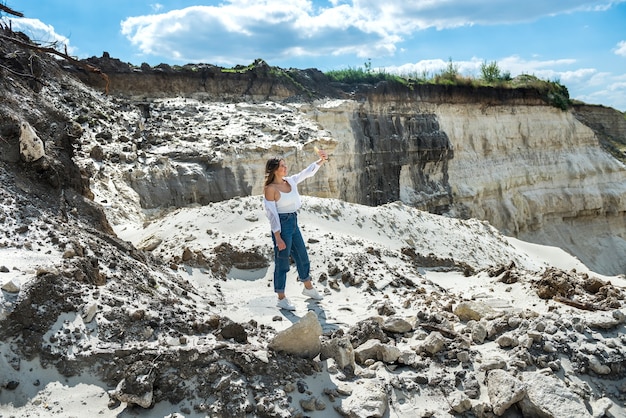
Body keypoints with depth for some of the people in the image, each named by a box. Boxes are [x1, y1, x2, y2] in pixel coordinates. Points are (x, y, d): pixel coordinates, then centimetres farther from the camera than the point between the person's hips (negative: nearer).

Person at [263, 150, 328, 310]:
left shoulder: (290, 181, 6)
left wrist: (322, 160, -7)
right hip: (281, 226, -8)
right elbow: (271, 214, -16)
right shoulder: (270, 189, -14)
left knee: (302, 257, 19)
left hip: (293, 224, 8)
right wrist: (278, 238, -18)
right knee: (282, 262, 1)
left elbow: (307, 172, 9)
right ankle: (281, 299, 14)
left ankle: (308, 288, 38)